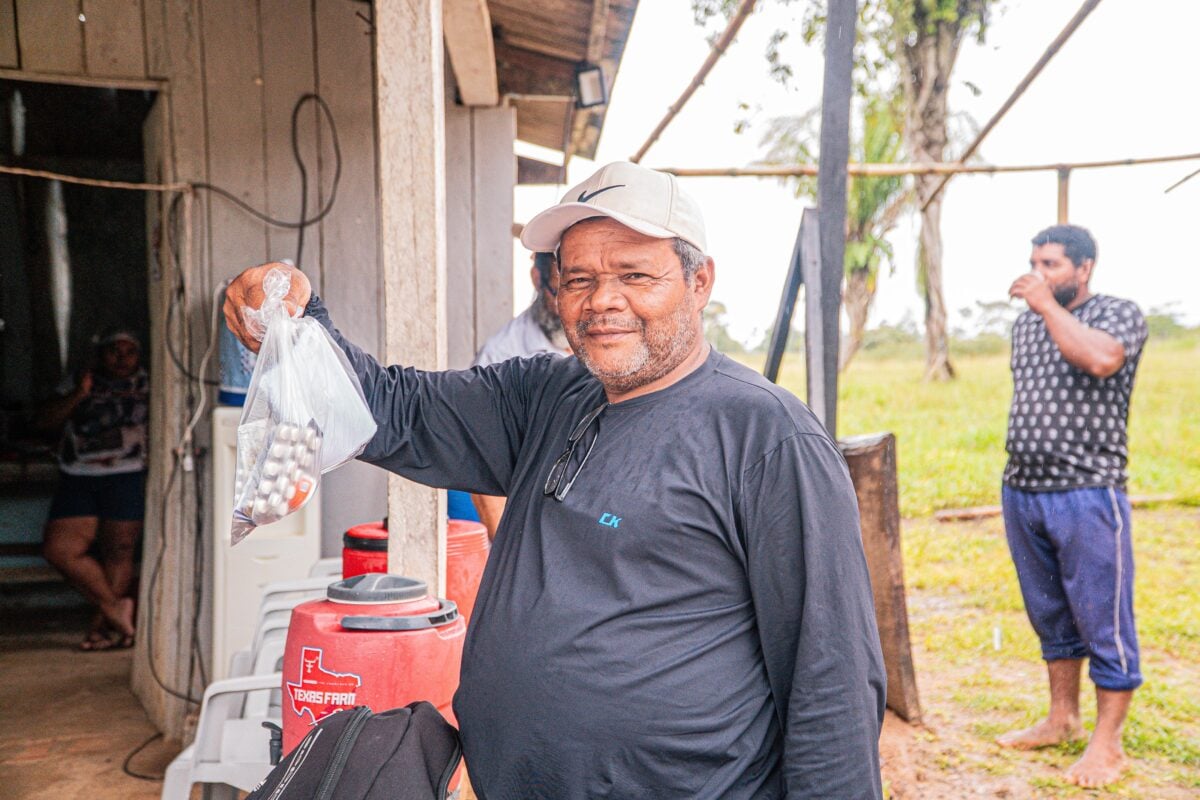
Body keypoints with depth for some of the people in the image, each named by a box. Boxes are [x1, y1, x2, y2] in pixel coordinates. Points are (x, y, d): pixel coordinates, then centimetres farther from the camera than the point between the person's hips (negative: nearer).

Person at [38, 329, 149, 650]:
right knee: (58, 548, -6)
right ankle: (114, 607, 5)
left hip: (127, 479, -3)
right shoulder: (82, 385, 15)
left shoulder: (148, 386, 11)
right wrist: (78, 395, -7)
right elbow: (46, 421, 6)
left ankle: (103, 624, 12)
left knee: (118, 552, -2)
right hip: (78, 480, 3)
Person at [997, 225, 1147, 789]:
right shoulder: (1025, 324, 13)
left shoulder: (1119, 315, -6)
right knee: (1050, 616, 17)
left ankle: (1107, 745, 12)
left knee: (1104, 622, 1)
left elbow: (1100, 360, -28)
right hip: (1021, 493, 7)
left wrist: (1048, 305, -21)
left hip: (1086, 495, -7)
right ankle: (1062, 719, 31)